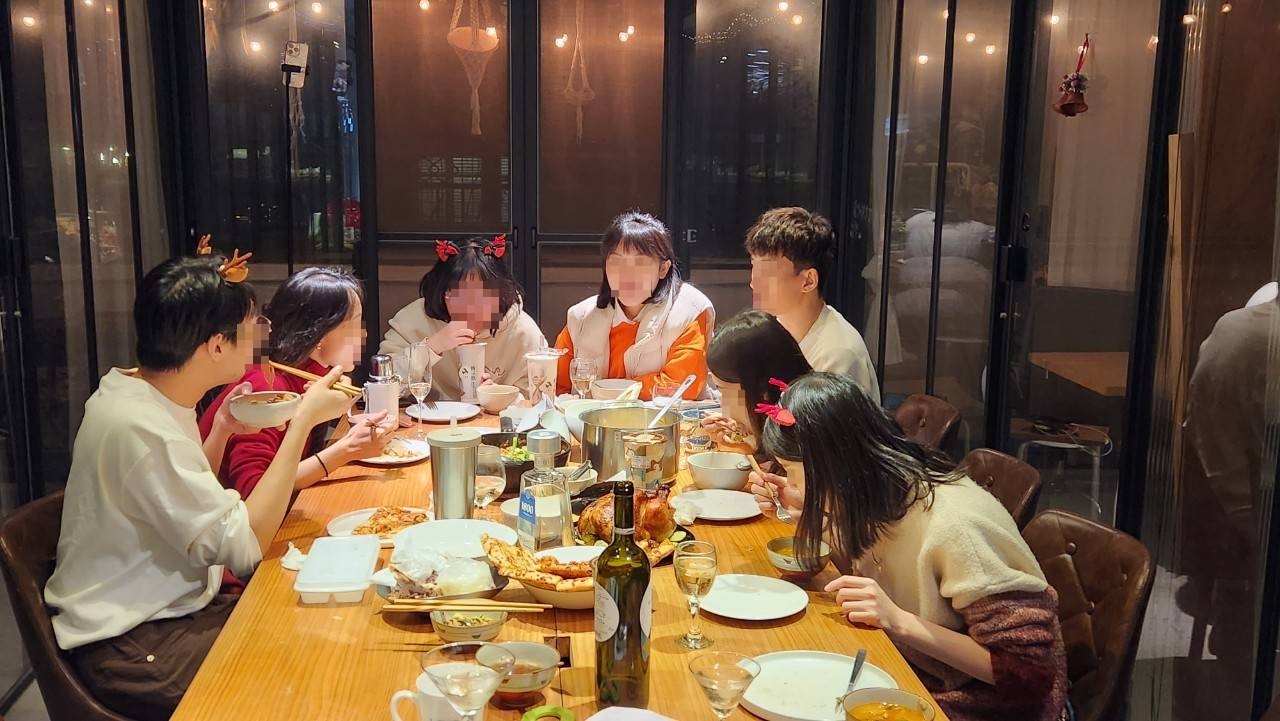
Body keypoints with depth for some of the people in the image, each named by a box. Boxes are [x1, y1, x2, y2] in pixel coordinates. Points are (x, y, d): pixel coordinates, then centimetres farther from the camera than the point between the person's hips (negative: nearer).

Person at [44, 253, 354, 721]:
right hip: (129, 647, -9)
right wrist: (303, 422, -23)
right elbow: (245, 545, -26)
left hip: (170, 607, 9)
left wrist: (220, 432, 2)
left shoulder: (142, 393, 4)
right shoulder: (141, 428, -26)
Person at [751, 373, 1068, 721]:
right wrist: (807, 511, -2)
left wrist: (901, 622, -31)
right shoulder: (878, 497, -7)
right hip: (907, 674, 7)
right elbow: (859, 564, 14)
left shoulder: (954, 528, -30)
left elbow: (1031, 671, -24)